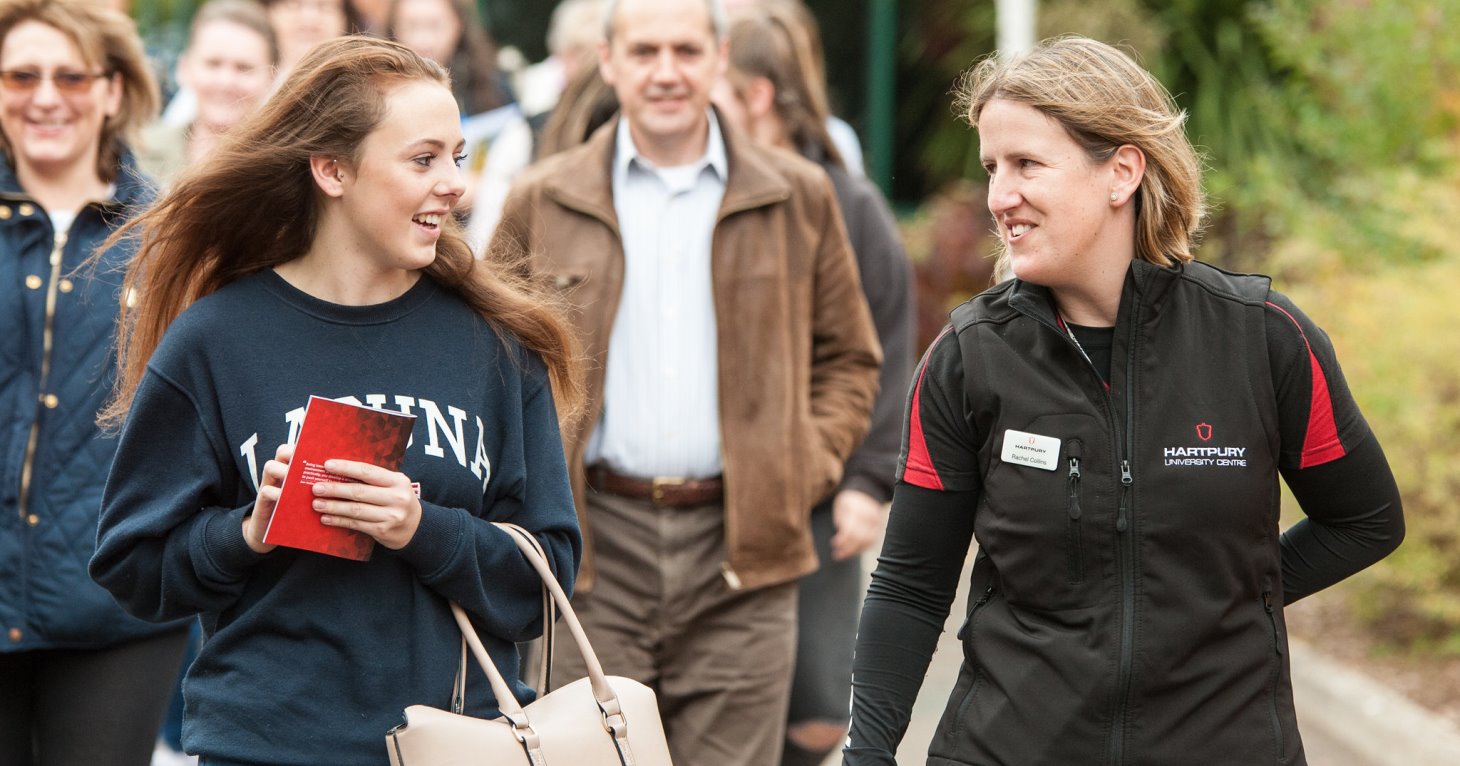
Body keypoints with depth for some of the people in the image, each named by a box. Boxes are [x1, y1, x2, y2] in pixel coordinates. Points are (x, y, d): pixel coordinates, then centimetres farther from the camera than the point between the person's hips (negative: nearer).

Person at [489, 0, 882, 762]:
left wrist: (807, 468, 1)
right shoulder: (542, 201, 7)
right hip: (593, 545, 0)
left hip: (742, 553, 0)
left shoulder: (798, 198, 8)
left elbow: (848, 357, 15)